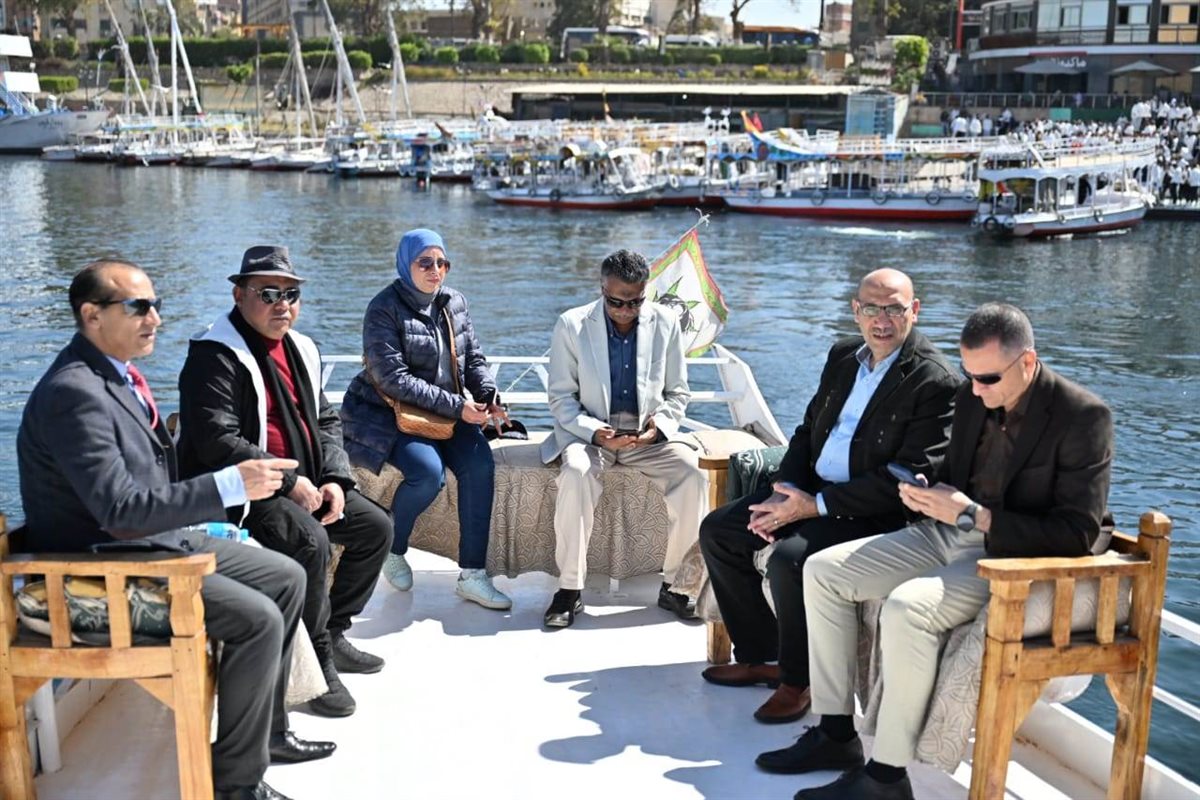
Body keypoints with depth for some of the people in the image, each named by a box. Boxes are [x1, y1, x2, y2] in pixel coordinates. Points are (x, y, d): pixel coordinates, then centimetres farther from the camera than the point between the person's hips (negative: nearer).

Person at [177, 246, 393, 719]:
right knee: (309, 540, -31)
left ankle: (333, 633, 16)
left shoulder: (300, 349, 13)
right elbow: (216, 442, -23)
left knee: (375, 527, 4)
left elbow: (325, 421, 17)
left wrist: (335, 478, -1)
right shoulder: (216, 356, -14)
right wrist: (288, 481, -23)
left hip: (302, 483, 9)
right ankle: (317, 662, -15)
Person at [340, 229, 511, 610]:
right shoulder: (385, 309, -13)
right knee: (429, 473, -30)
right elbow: (394, 380, -20)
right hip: (385, 414, -5)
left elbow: (474, 358, 12)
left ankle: (472, 575, -16)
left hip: (444, 413, 6)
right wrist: (457, 406, -24)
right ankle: (392, 550, 1)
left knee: (480, 463, -21)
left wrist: (489, 395, -10)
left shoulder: (455, 302, 7)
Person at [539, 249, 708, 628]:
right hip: (589, 431, -2)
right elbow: (561, 397, -2)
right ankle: (570, 589, -22)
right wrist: (595, 433, -19)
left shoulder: (666, 323, 1)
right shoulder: (571, 325, -4)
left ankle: (673, 584, -10)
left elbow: (677, 393, 9)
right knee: (576, 475, -35)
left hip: (648, 434, 2)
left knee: (694, 474, -25)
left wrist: (659, 425, -12)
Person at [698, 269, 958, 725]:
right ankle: (758, 656, 15)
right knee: (716, 532, 4)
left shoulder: (935, 383, -16)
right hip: (811, 487, 9)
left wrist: (816, 506, -21)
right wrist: (785, 493, -4)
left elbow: (907, 479, -21)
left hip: (872, 512, -8)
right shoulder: (843, 355, 9)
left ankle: (797, 681, -6)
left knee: (790, 559, -31)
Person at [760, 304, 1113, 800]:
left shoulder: (1083, 417, -16)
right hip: (949, 533, 8)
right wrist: (929, 494, -5)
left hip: (1016, 557, -8)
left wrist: (973, 515, -24)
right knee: (822, 571, -1)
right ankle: (835, 735, 7)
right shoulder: (972, 397, 5)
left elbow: (1078, 534, -20)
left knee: (906, 608, -33)